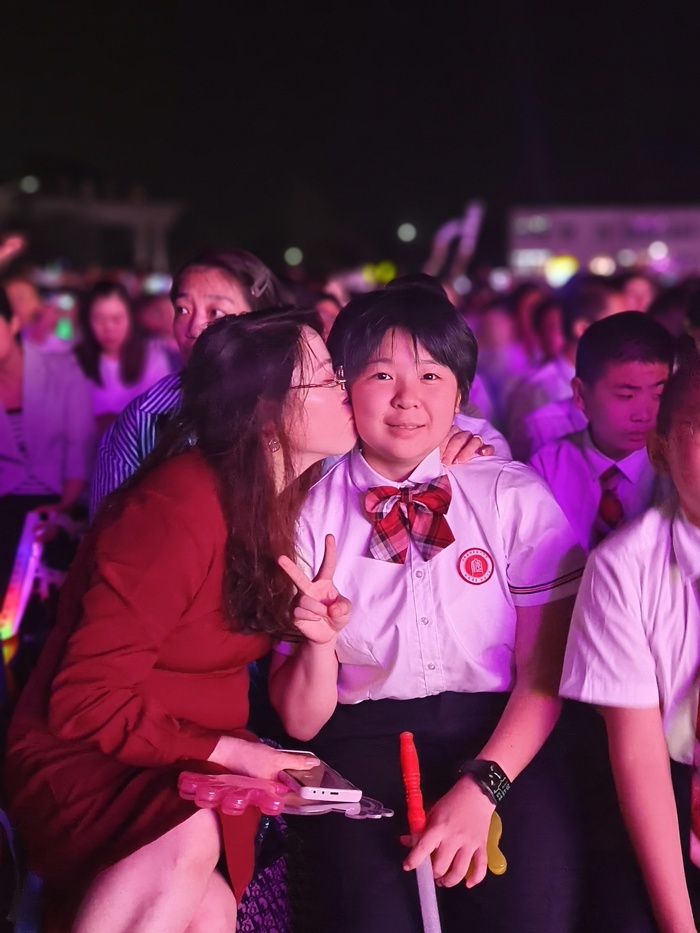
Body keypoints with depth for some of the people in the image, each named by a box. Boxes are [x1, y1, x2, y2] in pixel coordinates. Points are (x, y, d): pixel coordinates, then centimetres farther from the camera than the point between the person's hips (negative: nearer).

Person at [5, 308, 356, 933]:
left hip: (198, 767, 6)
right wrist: (230, 752, -17)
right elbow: (86, 702, -17)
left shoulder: (284, 500, 4)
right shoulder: (175, 510, -18)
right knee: (186, 841, -37)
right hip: (86, 761, -6)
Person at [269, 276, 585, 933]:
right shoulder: (305, 515, 4)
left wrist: (481, 787, -13)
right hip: (361, 750, 0)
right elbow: (300, 721, 4)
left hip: (500, 746, 0)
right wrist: (318, 644, -16)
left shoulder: (516, 499, 4)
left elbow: (544, 674, 0)